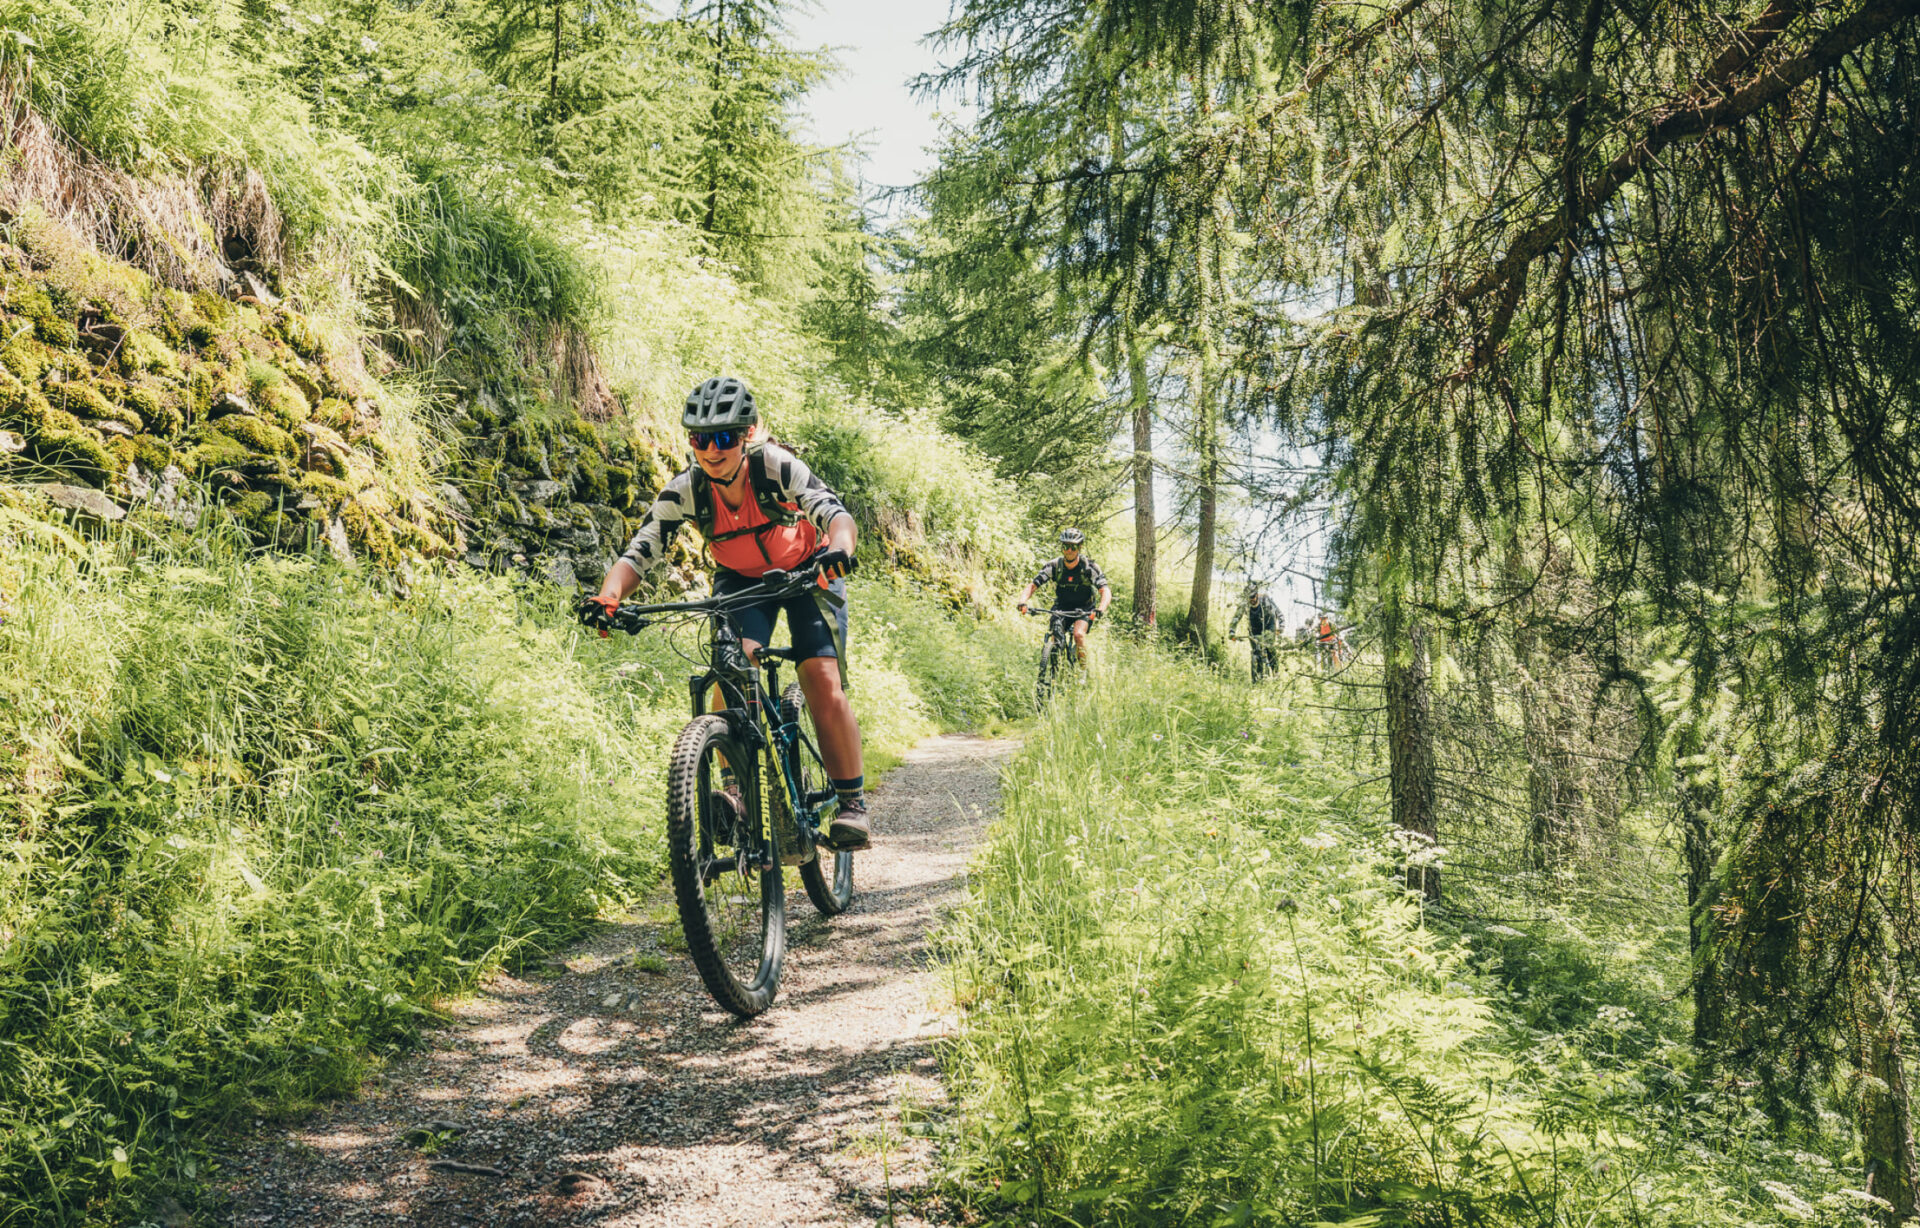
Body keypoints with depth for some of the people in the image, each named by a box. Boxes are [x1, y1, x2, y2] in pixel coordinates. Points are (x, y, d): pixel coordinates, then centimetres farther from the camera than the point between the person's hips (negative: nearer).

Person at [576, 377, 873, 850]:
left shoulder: (778, 468, -30)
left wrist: (839, 550, -64)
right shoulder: (684, 491, -22)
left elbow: (837, 514, -41)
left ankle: (852, 804, -5)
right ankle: (736, 787, -17)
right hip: (740, 580, 3)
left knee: (823, 683, -17)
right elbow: (639, 553, -24)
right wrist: (607, 598, -44)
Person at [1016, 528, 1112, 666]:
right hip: (1061, 607, 2)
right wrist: (1023, 602, -40)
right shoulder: (1054, 566, -17)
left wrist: (1101, 609, -51)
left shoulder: (1090, 567, -22)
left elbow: (1105, 591, -30)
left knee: (1078, 634, -28)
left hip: (1084, 608, -2)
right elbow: (1032, 585, -20)